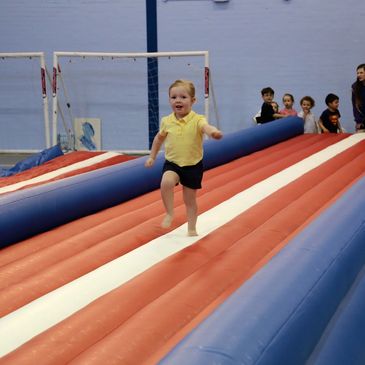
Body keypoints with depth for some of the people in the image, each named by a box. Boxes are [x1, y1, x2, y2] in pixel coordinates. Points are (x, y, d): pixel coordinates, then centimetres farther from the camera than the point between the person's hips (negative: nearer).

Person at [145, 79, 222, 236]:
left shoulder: (197, 120, -15)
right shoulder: (166, 121, -3)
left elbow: (206, 127, -38)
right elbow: (159, 138, 16)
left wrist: (213, 132, -61)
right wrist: (152, 156, 19)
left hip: (193, 165, -2)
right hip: (172, 163, 2)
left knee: (190, 199, 9)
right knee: (166, 182, -29)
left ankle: (192, 229, 28)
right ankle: (169, 213, -8)